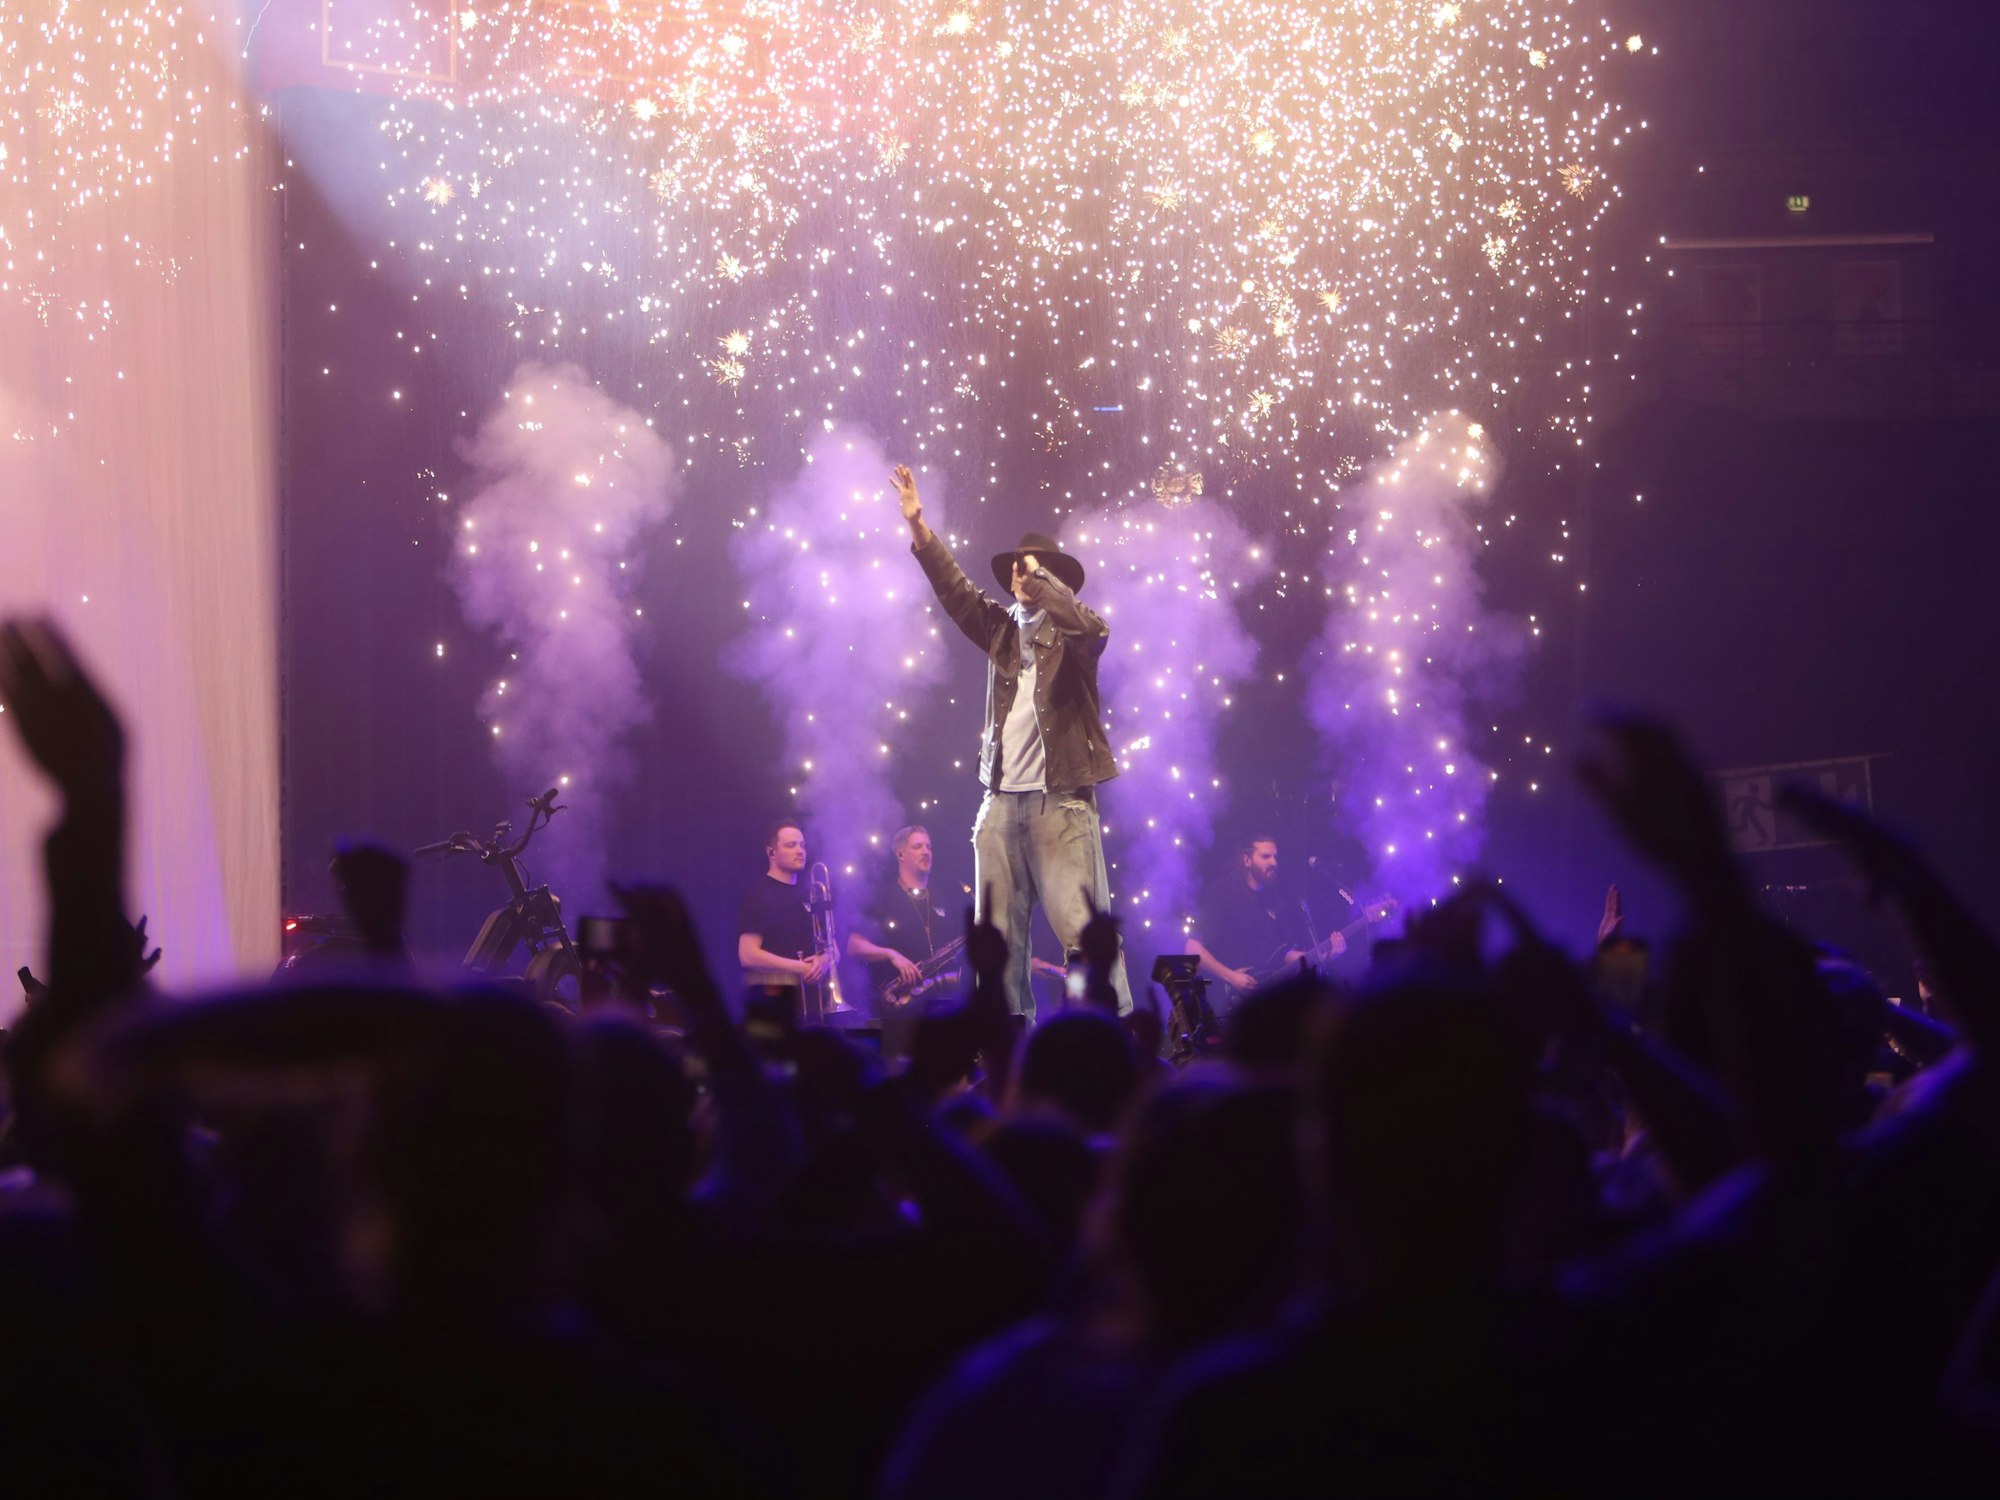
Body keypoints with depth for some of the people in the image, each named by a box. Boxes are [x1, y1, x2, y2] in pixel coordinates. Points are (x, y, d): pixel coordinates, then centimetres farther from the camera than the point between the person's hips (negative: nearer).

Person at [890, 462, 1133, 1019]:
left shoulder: (1070, 634, 1)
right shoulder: (1002, 630, 15)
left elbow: (1089, 627, -22)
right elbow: (957, 592, 5)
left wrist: (1039, 581, -14)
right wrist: (920, 529, -4)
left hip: (1061, 800, -6)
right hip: (1001, 800, 6)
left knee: (1083, 929, -10)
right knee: (998, 937, 5)